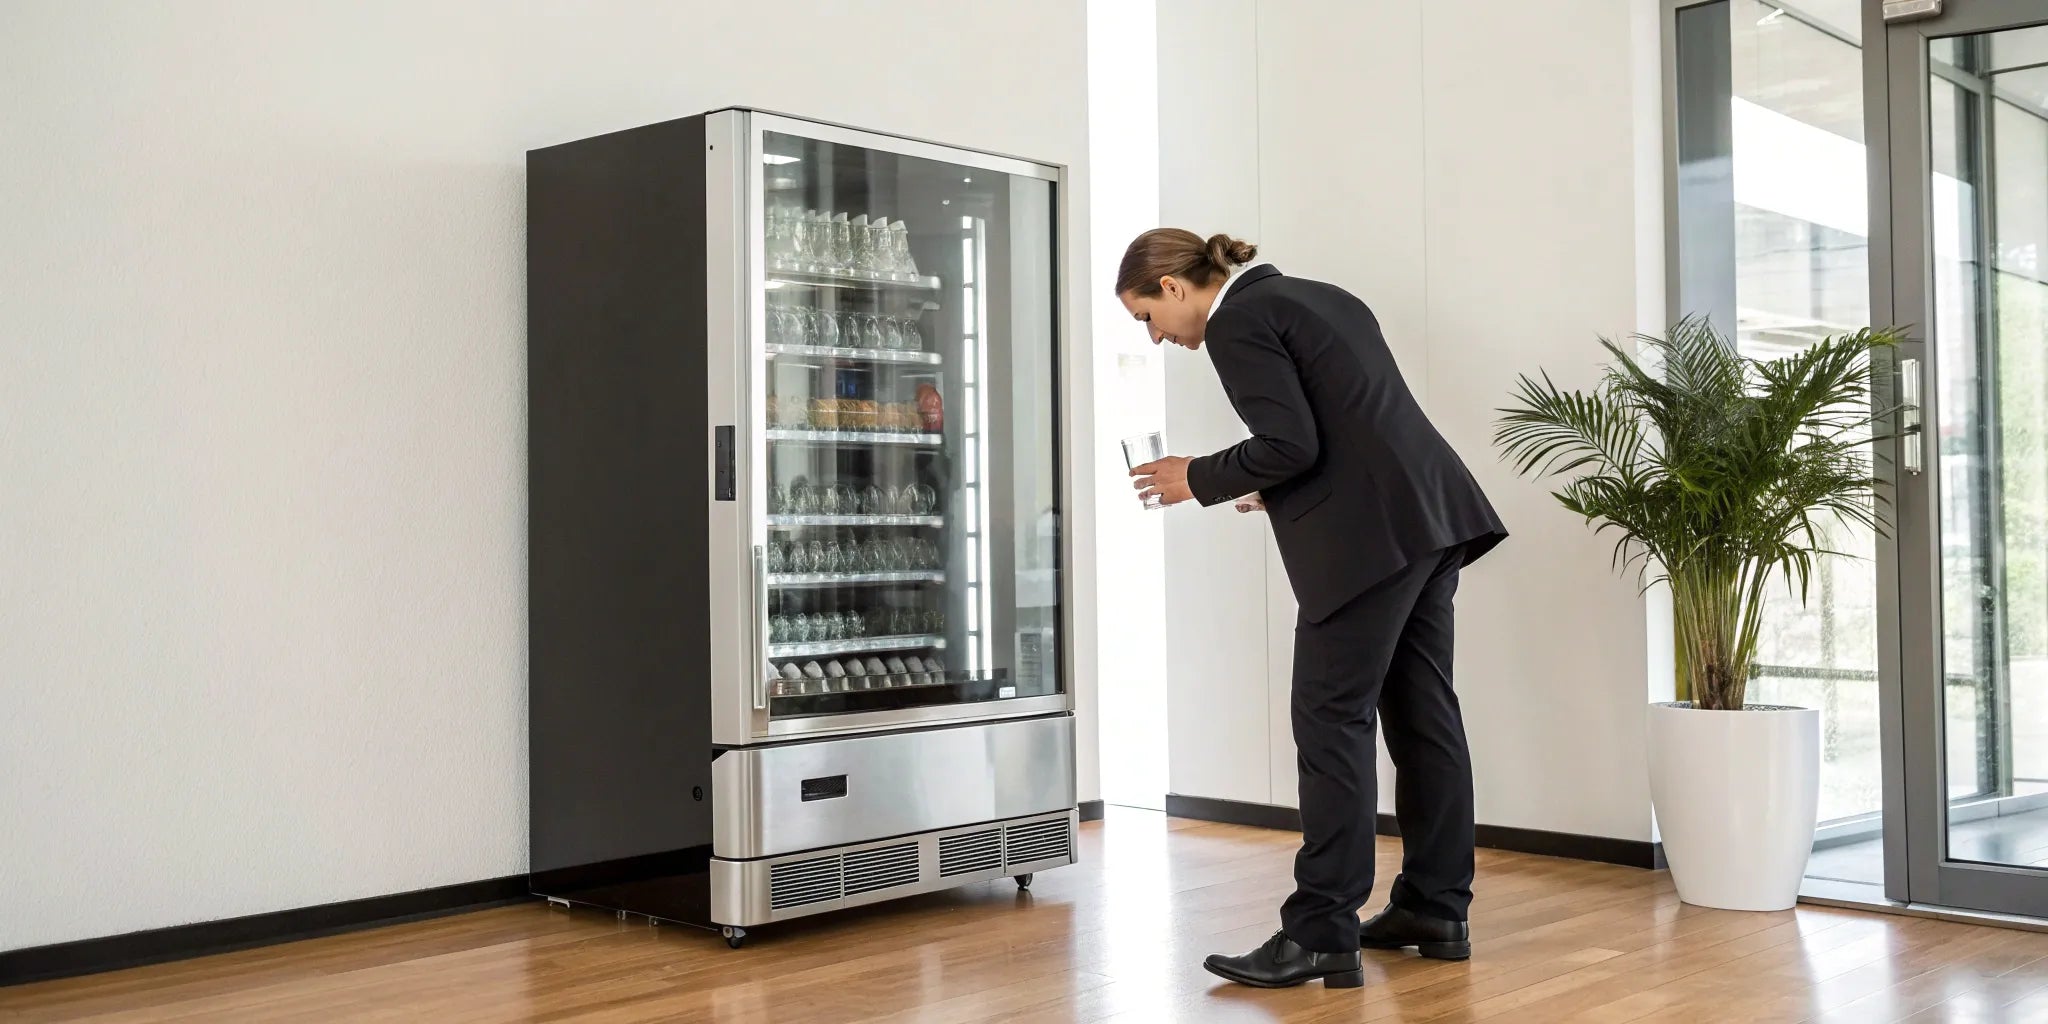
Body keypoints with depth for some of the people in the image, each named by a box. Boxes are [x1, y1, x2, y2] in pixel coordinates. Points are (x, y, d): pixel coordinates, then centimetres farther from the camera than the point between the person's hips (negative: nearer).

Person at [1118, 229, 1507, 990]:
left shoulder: (1237, 323, -6)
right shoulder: (1313, 296, 22)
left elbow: (1289, 444, -15)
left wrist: (1199, 479, -1)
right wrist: (1280, 493, 22)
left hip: (1372, 535, -10)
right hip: (1428, 515, 10)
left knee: (1331, 722, -6)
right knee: (1421, 713, 13)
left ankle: (1321, 935, -3)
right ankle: (1436, 911, 20)